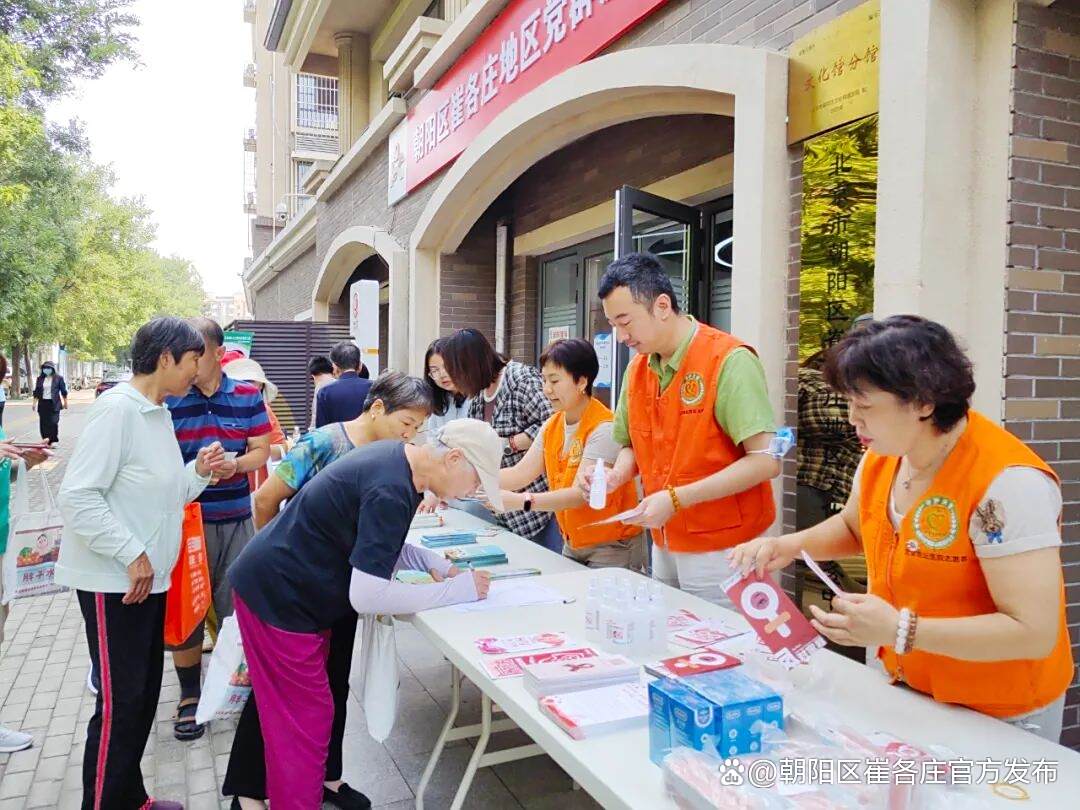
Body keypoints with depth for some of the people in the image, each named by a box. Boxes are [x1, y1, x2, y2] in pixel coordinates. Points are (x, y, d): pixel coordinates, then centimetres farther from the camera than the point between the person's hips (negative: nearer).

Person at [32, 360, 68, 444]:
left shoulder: (58, 378, 0)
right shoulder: (40, 379, 9)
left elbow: (63, 391, 4)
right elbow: (36, 392, 12)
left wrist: (65, 402, 4)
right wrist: (34, 403, 7)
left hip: (54, 404, -4)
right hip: (43, 403, 4)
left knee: (53, 422, -9)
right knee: (43, 423, 3)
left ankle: (54, 440, 2)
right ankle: (46, 440, 12)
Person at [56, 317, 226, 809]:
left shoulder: (159, 413, 10)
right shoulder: (117, 409, -17)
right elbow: (77, 496, -23)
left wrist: (198, 471, -2)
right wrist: (132, 555, -21)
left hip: (149, 577, 9)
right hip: (115, 581, -9)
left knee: (144, 694, 17)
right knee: (121, 701, -1)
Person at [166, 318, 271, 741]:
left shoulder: (247, 396, 2)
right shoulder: (168, 399, -5)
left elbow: (261, 451, 3)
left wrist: (235, 465, -17)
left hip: (236, 519, 1)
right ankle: (189, 696, 26)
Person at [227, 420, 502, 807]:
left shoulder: (396, 458, 0)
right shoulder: (391, 491, -29)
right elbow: (367, 596, -31)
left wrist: (431, 562, -1)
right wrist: (458, 589, -23)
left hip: (285, 587, 10)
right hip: (277, 597, -10)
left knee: (300, 715, 20)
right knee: (306, 719, 1)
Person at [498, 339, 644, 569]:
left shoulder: (603, 429, -21)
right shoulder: (551, 427, 4)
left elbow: (582, 494, -29)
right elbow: (520, 473, -3)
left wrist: (521, 501, -39)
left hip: (612, 548, -7)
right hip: (572, 545, 7)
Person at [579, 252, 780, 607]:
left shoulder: (729, 361, -16)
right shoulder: (637, 369, 5)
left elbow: (766, 461, -20)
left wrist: (676, 499, -22)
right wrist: (618, 474, -7)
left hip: (719, 551, -6)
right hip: (663, 546, 6)